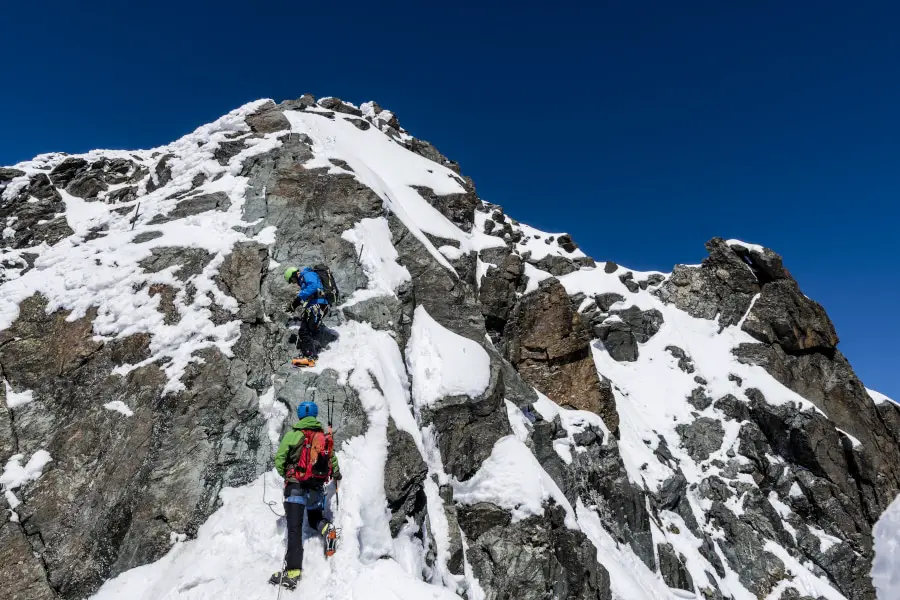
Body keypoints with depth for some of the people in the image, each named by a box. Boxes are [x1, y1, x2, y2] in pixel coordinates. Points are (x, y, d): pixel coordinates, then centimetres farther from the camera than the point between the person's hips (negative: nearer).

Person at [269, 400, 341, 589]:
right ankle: (327, 529, -7)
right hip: (317, 485, 4)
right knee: (315, 517, 25)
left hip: (296, 486, -4)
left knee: (294, 528, -5)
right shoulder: (325, 435, 5)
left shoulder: (292, 434, -6)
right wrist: (336, 473, 37)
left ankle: (292, 572, -13)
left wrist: (284, 474, 15)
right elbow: (332, 457, 17)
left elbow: (279, 459, -5)